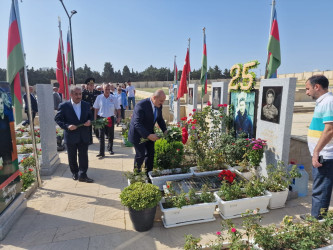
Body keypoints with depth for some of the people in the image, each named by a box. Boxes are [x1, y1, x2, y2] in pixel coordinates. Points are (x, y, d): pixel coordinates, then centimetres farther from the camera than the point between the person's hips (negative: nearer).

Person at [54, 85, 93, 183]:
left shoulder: (86, 105, 2)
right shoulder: (64, 106, -8)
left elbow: (90, 116, 13)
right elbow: (57, 119, -4)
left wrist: (89, 121, -10)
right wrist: (67, 126, -19)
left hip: (84, 136, 2)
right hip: (71, 136, -1)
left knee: (83, 156, 2)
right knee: (72, 157, 14)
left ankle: (82, 175, 11)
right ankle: (75, 173, 34)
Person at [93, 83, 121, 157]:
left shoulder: (113, 98, -3)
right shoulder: (99, 97, -2)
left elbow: (118, 109, 3)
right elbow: (96, 109, 5)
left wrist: (118, 118, -3)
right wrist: (95, 118, 3)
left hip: (110, 118, 1)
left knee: (111, 135, 12)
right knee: (101, 136, -2)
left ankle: (110, 149, 33)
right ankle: (101, 152, 2)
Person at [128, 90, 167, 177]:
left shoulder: (159, 105, -5)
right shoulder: (141, 105, -29)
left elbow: (160, 119, 10)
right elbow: (137, 124, -32)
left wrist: (164, 130, -5)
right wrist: (148, 135, -39)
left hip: (149, 133, 7)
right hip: (138, 134, -7)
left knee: (151, 153, 10)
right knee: (141, 155, 0)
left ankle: (148, 174, 27)